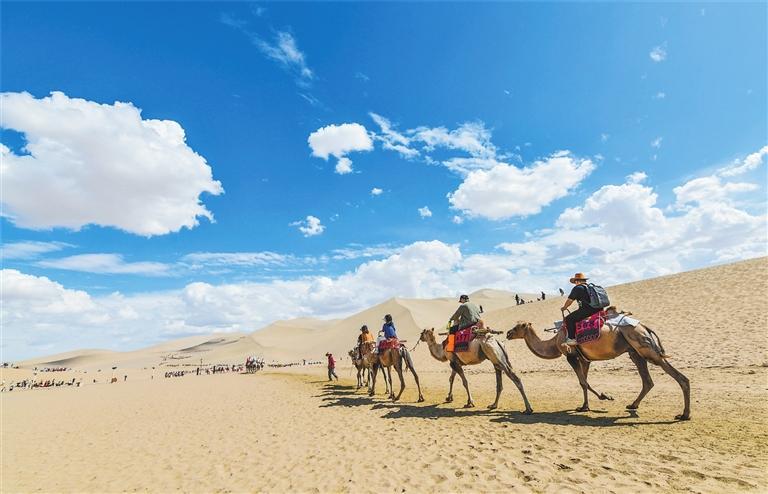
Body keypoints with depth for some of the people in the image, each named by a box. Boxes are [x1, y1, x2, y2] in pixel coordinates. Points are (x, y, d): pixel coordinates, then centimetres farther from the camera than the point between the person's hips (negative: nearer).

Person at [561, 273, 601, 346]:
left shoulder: (577, 288, -2)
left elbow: (569, 300, 4)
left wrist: (564, 307, 21)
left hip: (587, 310, -9)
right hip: (597, 310, 9)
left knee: (569, 319, -5)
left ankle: (571, 339, -7)